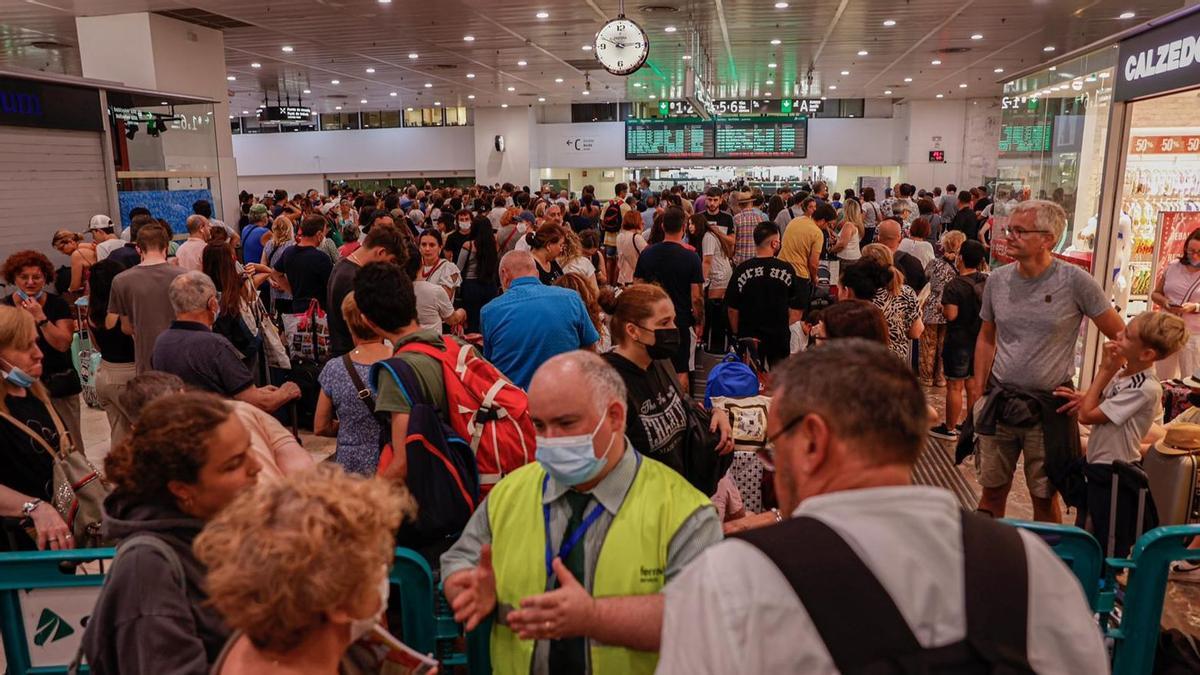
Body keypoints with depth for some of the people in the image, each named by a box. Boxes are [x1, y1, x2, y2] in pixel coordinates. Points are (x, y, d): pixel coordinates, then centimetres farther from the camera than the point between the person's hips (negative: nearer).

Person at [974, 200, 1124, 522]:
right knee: (992, 492, 12)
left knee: (1045, 498, 9)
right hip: (999, 403, 3)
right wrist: (981, 393, 7)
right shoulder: (997, 280, 2)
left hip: (1049, 408, -3)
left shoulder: (1075, 281, -10)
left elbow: (1121, 338, -3)